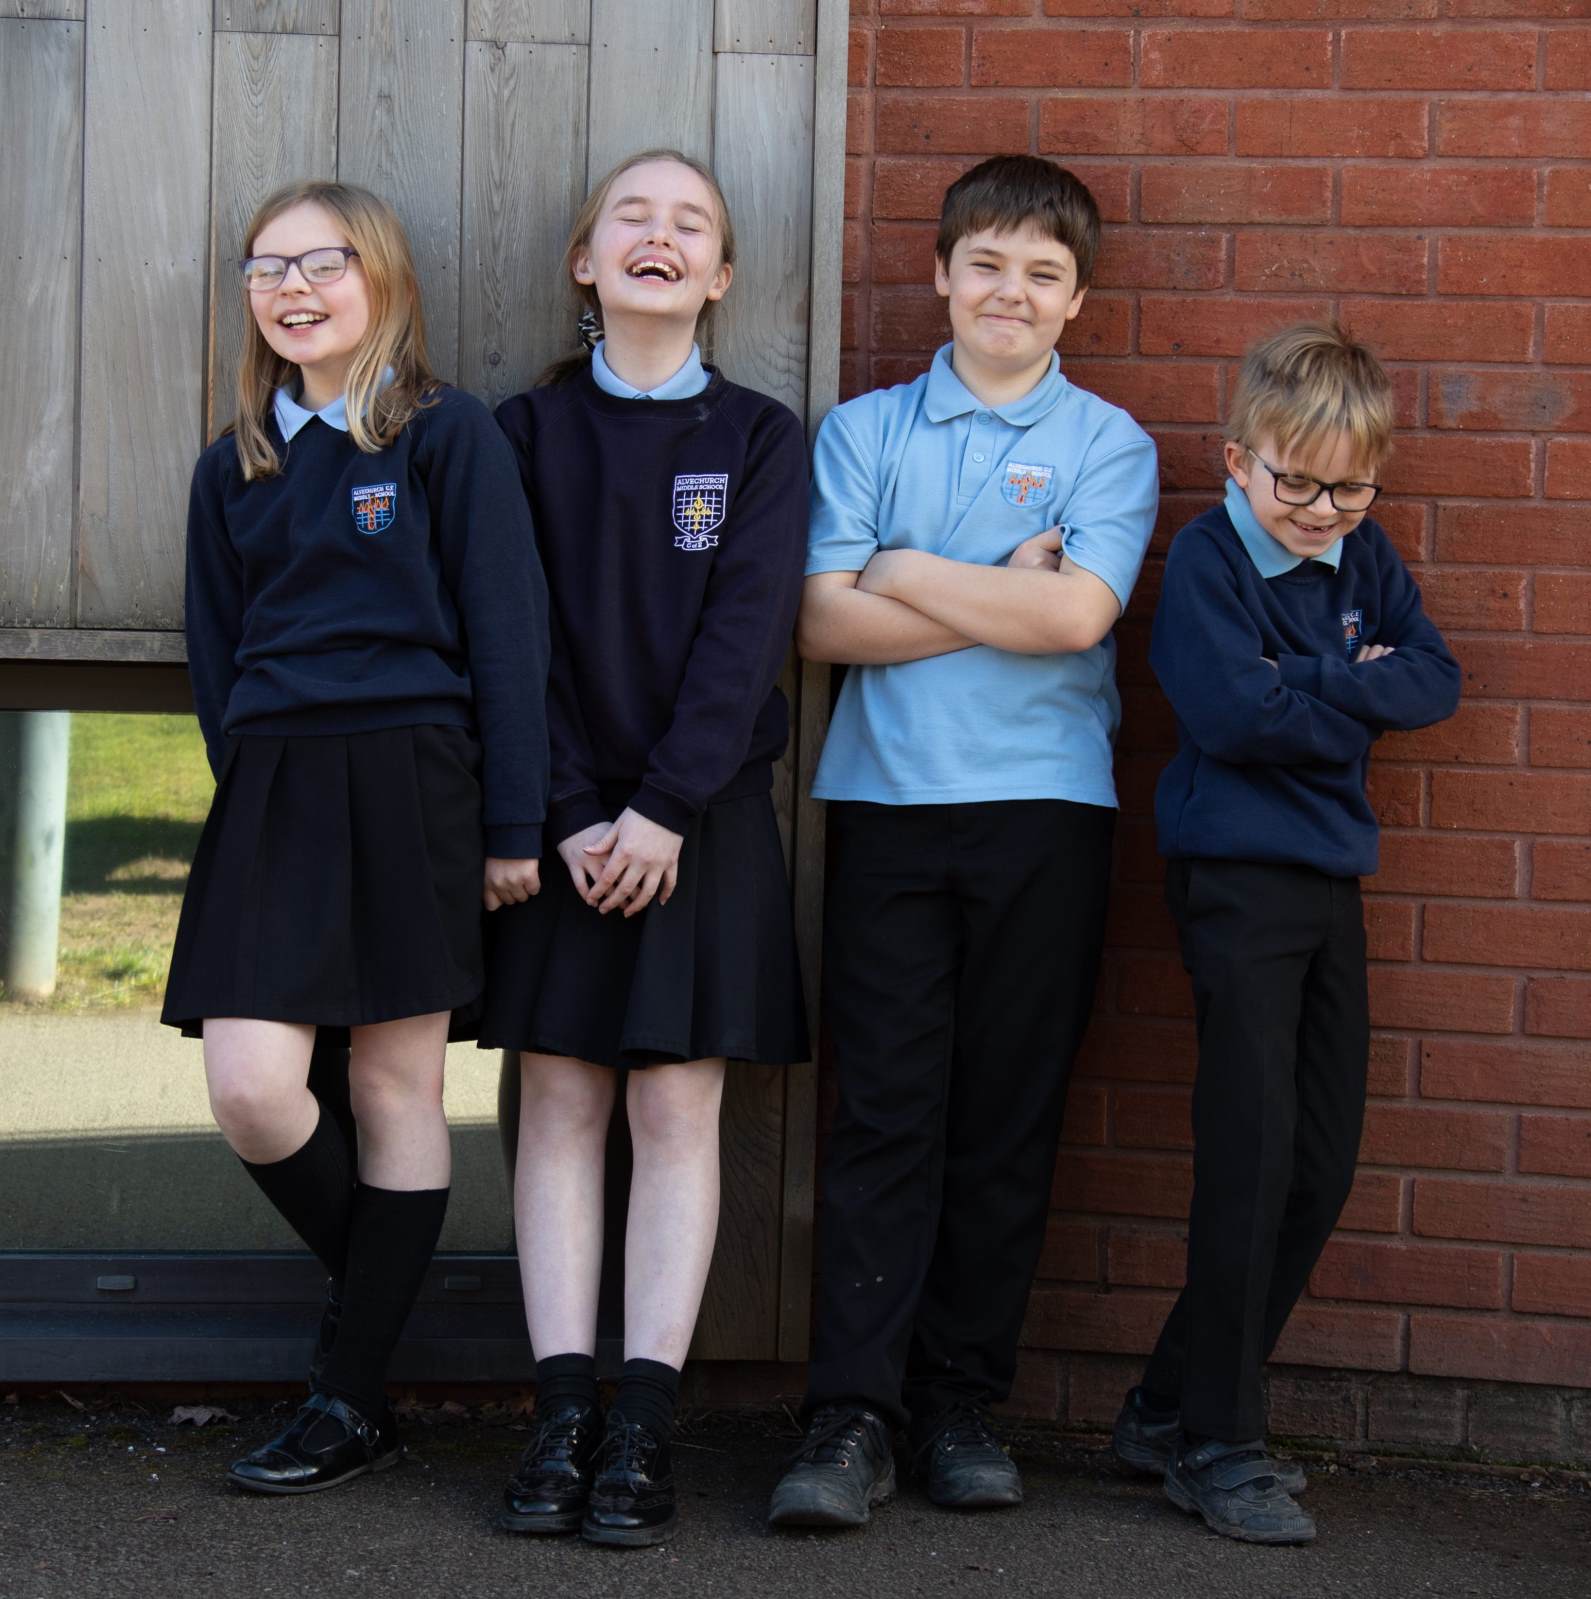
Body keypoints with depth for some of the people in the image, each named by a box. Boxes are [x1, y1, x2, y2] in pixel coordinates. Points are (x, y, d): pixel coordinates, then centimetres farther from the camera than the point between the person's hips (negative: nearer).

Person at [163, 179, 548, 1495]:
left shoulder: (449, 436, 0)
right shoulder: (236, 466, 14)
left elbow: (507, 634, -3)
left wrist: (513, 822, -7)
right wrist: (249, 785, 10)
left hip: (411, 783, -4)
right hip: (272, 793, 4)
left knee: (397, 1086, 1)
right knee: (250, 1089, -9)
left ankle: (351, 1401, 8)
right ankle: (383, 1294, 18)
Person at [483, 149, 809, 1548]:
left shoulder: (759, 438, 4)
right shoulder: (531, 432, 7)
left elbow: (749, 630, -6)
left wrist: (666, 808, -15)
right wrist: (568, 814, -11)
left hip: (703, 813, -1)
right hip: (564, 814, 1)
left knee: (677, 1112, -2)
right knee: (561, 1105, 0)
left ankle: (644, 1425, -2)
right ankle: (563, 1416, 1)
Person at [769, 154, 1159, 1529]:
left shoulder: (1107, 443, 7)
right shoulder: (865, 431, 10)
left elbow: (1075, 614, -9)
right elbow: (825, 623, -2)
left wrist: (907, 573, -3)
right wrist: (998, 598, -5)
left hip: (1046, 810, 0)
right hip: (890, 801, 0)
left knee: (1009, 1118, 3)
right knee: (885, 1110, -3)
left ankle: (964, 1400, 13)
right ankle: (853, 1413, -3)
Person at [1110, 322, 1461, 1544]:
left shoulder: (1366, 558, 11)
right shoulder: (1208, 559, -8)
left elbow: (1436, 679, 2)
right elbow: (1236, 711, -20)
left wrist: (1317, 689, -12)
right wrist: (1361, 696, -9)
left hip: (1333, 881, 7)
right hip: (1238, 879, -7)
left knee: (1323, 1166, 7)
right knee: (1252, 1157, -10)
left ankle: (1174, 1407, 19)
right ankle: (1216, 1442, 0)